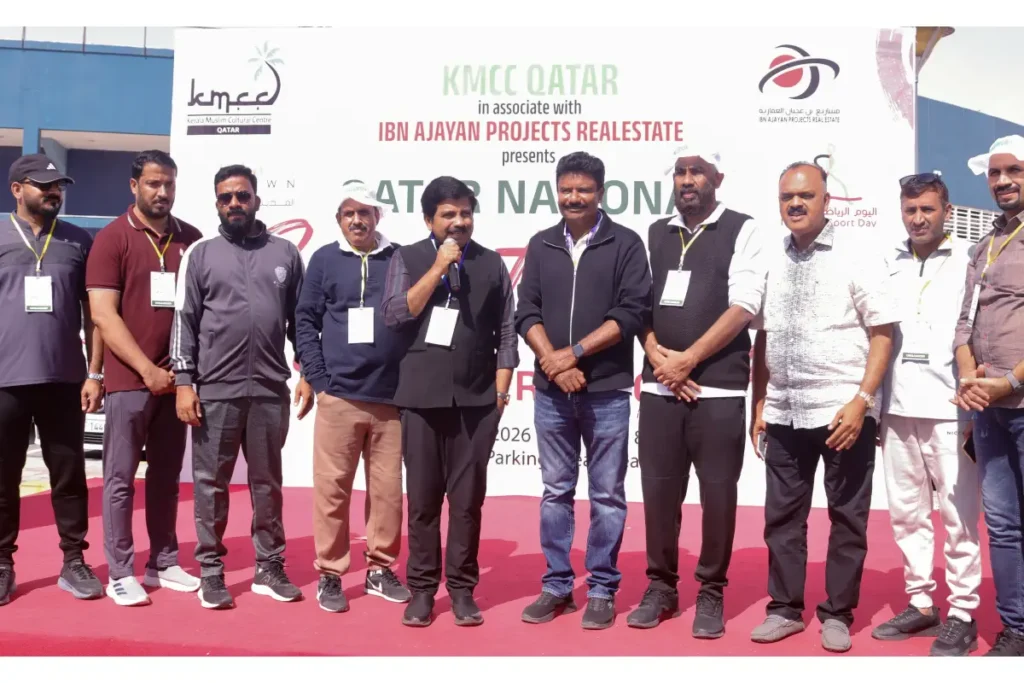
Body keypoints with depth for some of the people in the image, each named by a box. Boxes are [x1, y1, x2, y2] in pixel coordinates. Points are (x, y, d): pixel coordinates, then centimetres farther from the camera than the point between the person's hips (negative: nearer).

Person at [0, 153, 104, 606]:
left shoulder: (79, 242, 7)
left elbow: (92, 312, 7)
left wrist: (95, 373, 2)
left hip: (64, 381, 1)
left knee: (69, 475, 6)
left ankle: (74, 562, 15)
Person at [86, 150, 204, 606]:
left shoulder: (191, 240, 8)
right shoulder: (112, 238, -3)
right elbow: (103, 315, -9)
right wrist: (147, 369, -14)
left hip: (176, 377, 4)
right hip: (129, 379, -4)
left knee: (166, 476, 11)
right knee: (121, 477, 2)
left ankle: (164, 563, 21)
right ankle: (120, 573, 11)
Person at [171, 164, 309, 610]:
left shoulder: (285, 253, 8)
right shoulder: (200, 254, 4)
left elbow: (300, 319, 9)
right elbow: (184, 320, 0)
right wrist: (183, 381, -7)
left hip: (270, 389, 1)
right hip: (215, 389, -1)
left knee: (267, 482, 10)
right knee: (211, 483, 6)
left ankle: (269, 568, 20)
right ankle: (211, 572, 17)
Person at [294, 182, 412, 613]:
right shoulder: (324, 260, 6)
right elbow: (305, 321, 4)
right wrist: (318, 380, -3)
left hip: (391, 397, 1)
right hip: (338, 395, -1)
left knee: (388, 489, 7)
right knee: (332, 488, 3)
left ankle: (380, 569, 21)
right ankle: (330, 574, 15)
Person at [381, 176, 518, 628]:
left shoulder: (491, 263, 7)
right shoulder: (407, 259, 5)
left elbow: (506, 333, 7)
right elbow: (394, 316, -8)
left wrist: (501, 390, 0)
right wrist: (438, 268, -10)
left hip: (476, 398, 1)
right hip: (422, 396, 0)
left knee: (467, 499, 4)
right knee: (422, 498, 6)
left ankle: (462, 588, 15)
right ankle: (422, 588, 16)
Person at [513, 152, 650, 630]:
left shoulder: (625, 244, 0)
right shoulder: (540, 245, 10)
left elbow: (631, 313, -8)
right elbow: (526, 313, 4)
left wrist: (574, 352, -13)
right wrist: (555, 364, -10)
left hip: (607, 391, -3)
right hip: (551, 392, 3)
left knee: (606, 495, 5)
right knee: (555, 493, 10)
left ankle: (602, 590, 16)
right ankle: (556, 586, 21)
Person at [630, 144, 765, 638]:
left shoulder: (742, 229, 1)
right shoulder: (655, 234, 14)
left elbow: (743, 306, -8)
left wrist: (687, 360, -10)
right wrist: (658, 356, -6)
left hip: (718, 388, -3)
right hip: (659, 386, 4)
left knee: (717, 493, 3)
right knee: (659, 489, 7)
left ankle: (711, 593, 17)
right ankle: (661, 586, 21)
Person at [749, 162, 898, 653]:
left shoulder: (857, 251, -5)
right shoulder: (771, 260, 8)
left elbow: (882, 333, -7)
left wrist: (861, 400, -15)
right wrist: (759, 404, 9)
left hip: (843, 409, -4)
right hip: (783, 412, 4)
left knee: (847, 518, 6)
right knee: (781, 516, 10)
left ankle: (837, 614, 20)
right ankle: (786, 609, 23)